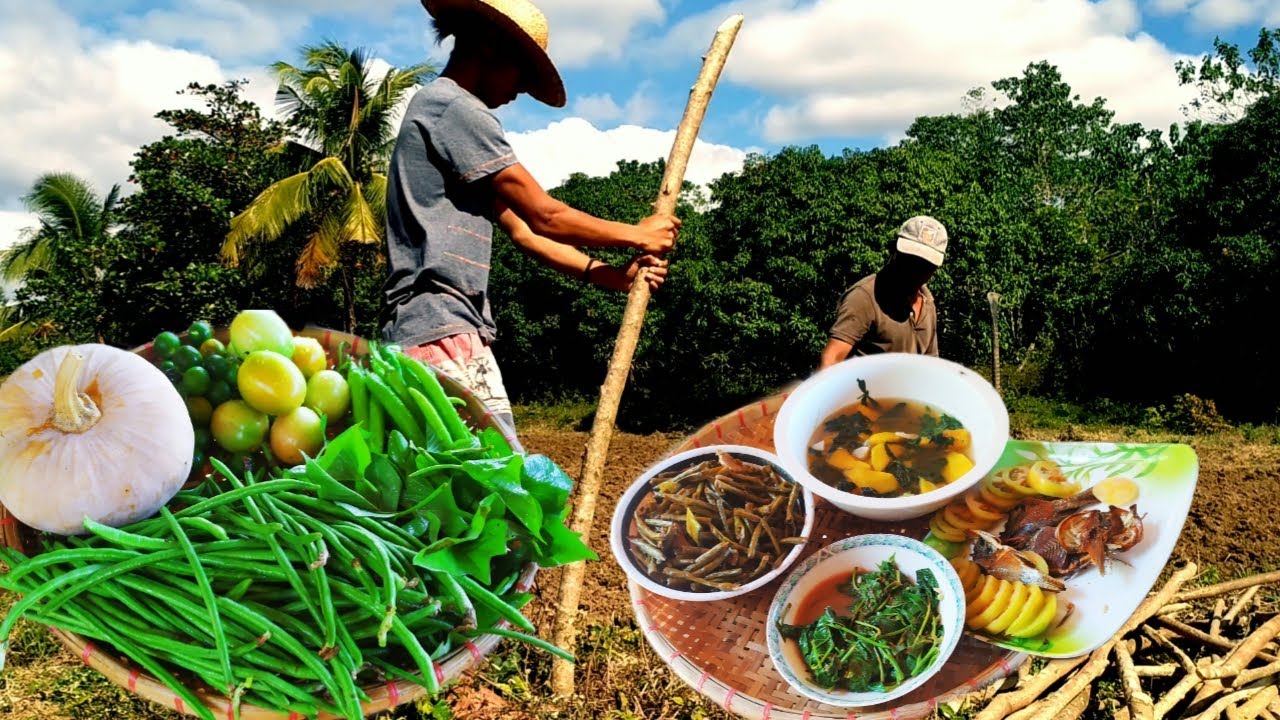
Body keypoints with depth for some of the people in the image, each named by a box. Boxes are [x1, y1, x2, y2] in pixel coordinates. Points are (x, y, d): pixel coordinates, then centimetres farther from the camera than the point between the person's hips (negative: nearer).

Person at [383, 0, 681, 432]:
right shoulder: (454, 107, -6)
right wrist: (637, 235, 6)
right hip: (442, 330, -10)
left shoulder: (441, 111, 25)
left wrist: (613, 275, 11)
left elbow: (522, 230, 19)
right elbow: (545, 217, -7)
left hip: (435, 327, 10)